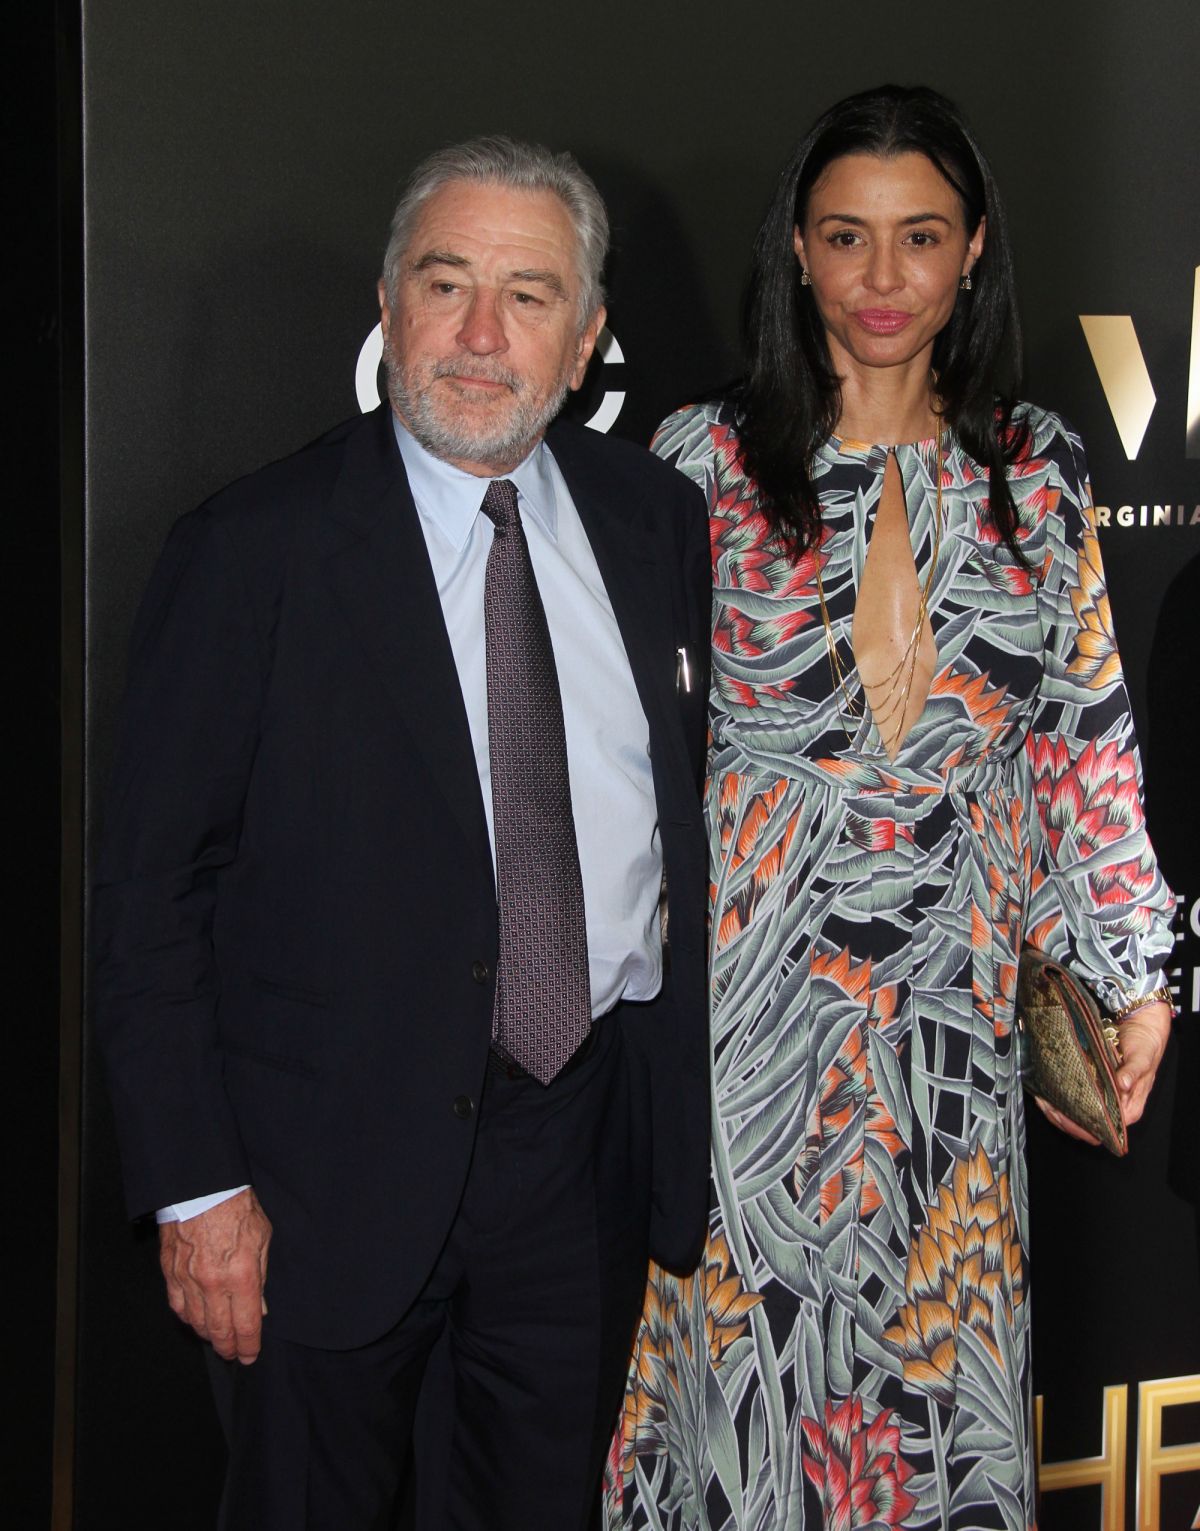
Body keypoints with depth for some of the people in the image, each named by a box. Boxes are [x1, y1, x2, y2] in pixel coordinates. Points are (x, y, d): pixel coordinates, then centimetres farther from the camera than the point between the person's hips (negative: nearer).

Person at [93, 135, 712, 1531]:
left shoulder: (658, 518, 4)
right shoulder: (253, 549, -10)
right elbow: (150, 892, -10)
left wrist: (692, 1096, 6)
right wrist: (197, 1188, -13)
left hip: (594, 1147, 4)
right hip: (337, 1166, -3)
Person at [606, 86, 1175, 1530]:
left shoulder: (1037, 467, 4)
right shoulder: (706, 460, -4)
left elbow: (1087, 729, 7)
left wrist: (1135, 971, 5)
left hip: (953, 998, 2)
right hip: (747, 988, -2)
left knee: (940, 1335, 13)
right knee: (747, 1321, 8)